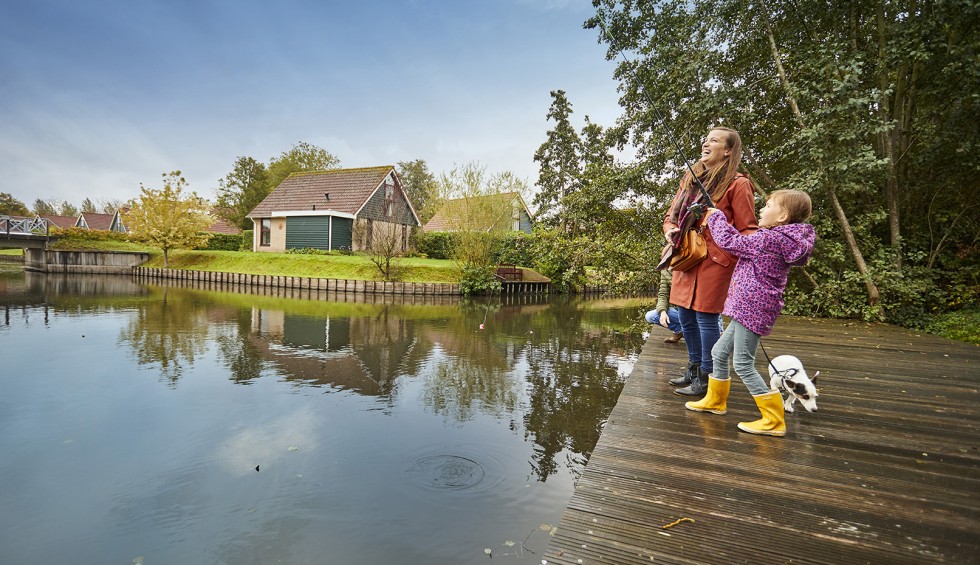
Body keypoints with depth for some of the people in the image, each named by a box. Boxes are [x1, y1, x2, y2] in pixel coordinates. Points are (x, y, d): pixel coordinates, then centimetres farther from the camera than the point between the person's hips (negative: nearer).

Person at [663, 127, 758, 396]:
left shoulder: (737, 184, -7)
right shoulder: (690, 179, 14)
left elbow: (747, 231, -6)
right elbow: (671, 216, 20)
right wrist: (670, 231, 0)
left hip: (714, 261, -7)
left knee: (706, 317, -2)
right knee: (686, 316, 14)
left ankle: (706, 378, 14)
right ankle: (694, 369, 32)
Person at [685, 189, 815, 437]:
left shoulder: (769, 239, -16)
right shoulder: (783, 240, 12)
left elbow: (729, 242, -11)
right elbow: (742, 242, 23)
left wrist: (716, 217, 5)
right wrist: (717, 221, 18)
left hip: (751, 310, -10)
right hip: (749, 310, 10)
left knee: (743, 364, -5)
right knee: (719, 351, 18)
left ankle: (774, 421, 3)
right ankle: (715, 400, 33)